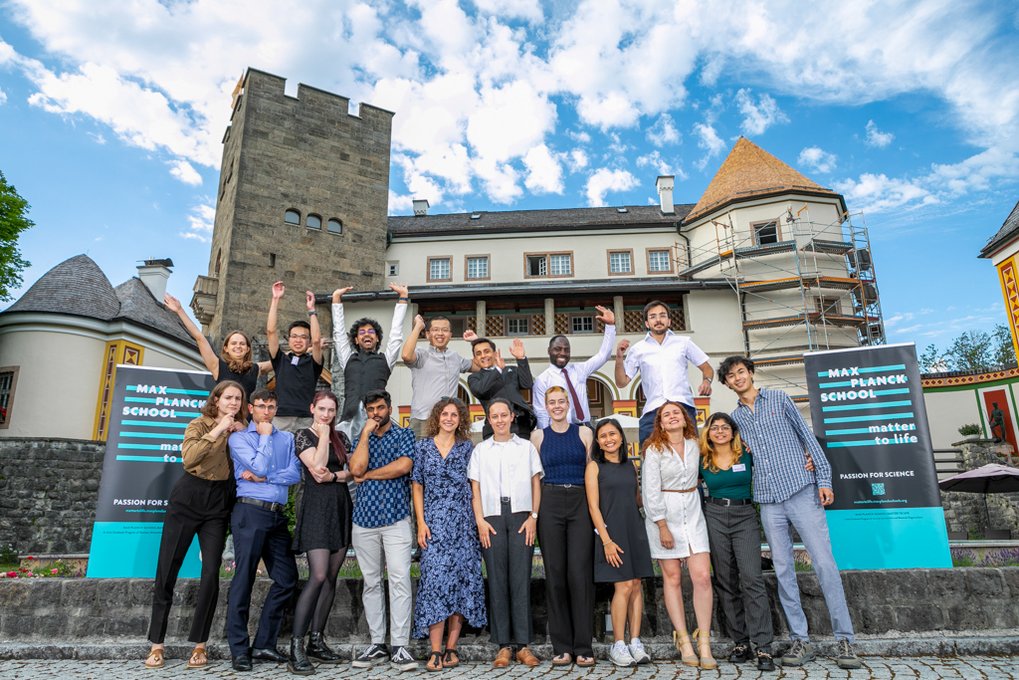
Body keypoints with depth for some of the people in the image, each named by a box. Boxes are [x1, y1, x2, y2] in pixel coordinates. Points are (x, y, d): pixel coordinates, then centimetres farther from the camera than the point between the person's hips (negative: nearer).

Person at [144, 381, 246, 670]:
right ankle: (156, 644, 16)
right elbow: (189, 458, -20)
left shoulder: (241, 429, 6)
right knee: (167, 570, 3)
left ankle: (199, 644, 8)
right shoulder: (199, 424, -4)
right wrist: (216, 431, -25)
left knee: (211, 572, -5)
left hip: (218, 504, 2)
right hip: (188, 498, -2)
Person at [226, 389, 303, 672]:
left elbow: (295, 474, 1)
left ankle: (264, 643, 16)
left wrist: (260, 477, -9)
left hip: (277, 515, 5)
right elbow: (259, 467, -12)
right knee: (244, 578, -2)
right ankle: (239, 649, 8)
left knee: (286, 578, 5)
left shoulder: (286, 438, 15)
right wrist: (266, 435, -3)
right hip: (250, 512, -5)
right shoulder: (239, 437, 2)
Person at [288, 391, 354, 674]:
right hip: (317, 507, -6)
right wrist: (323, 435, -9)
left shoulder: (341, 436, 14)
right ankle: (296, 646, -9)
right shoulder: (303, 435, -1)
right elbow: (317, 469, -14)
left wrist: (335, 476, -11)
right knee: (318, 576, -15)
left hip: (341, 507, 6)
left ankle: (317, 640, 16)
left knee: (331, 578, 6)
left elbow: (354, 470, 8)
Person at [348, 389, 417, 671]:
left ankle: (400, 647, -2)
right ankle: (377, 644, 17)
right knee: (371, 583, 9)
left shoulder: (403, 434, 6)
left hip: (395, 518, -3)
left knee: (400, 581, -7)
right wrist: (366, 432, -3)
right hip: (364, 520, 4)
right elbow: (357, 468, -5)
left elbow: (404, 465, -12)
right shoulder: (360, 439, 15)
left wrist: (368, 474, -3)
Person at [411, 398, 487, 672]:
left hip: (463, 522, 1)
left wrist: (479, 519, 0)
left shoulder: (466, 447, 8)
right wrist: (421, 522, -3)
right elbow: (417, 486, 5)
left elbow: (474, 485, 9)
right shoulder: (424, 446, 5)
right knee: (435, 578, -8)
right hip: (434, 522, -1)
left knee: (461, 578, 1)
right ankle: (435, 651, -1)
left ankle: (451, 648, 12)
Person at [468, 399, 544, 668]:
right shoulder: (480, 450, 14)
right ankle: (504, 645, 6)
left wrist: (533, 516, -1)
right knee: (497, 580, 0)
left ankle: (522, 644, 2)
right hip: (492, 517, 1)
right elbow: (475, 487, 9)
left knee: (521, 578, -4)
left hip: (521, 516, 0)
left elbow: (536, 483, 9)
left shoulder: (527, 447, 13)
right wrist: (480, 520, -2)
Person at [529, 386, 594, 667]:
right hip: (550, 504, 1)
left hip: (581, 503, -1)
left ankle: (583, 646, 5)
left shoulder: (584, 433, 8)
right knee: (555, 574, 2)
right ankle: (561, 647, 12)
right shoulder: (538, 436, 10)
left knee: (580, 573, -5)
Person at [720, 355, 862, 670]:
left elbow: (807, 436, 4)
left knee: (824, 563, -6)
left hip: (801, 490, -3)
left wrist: (824, 478, -3)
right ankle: (801, 640, 12)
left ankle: (845, 640, 3)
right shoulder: (735, 417, 13)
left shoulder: (778, 398, 5)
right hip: (768, 501, 3)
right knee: (783, 570, 4)